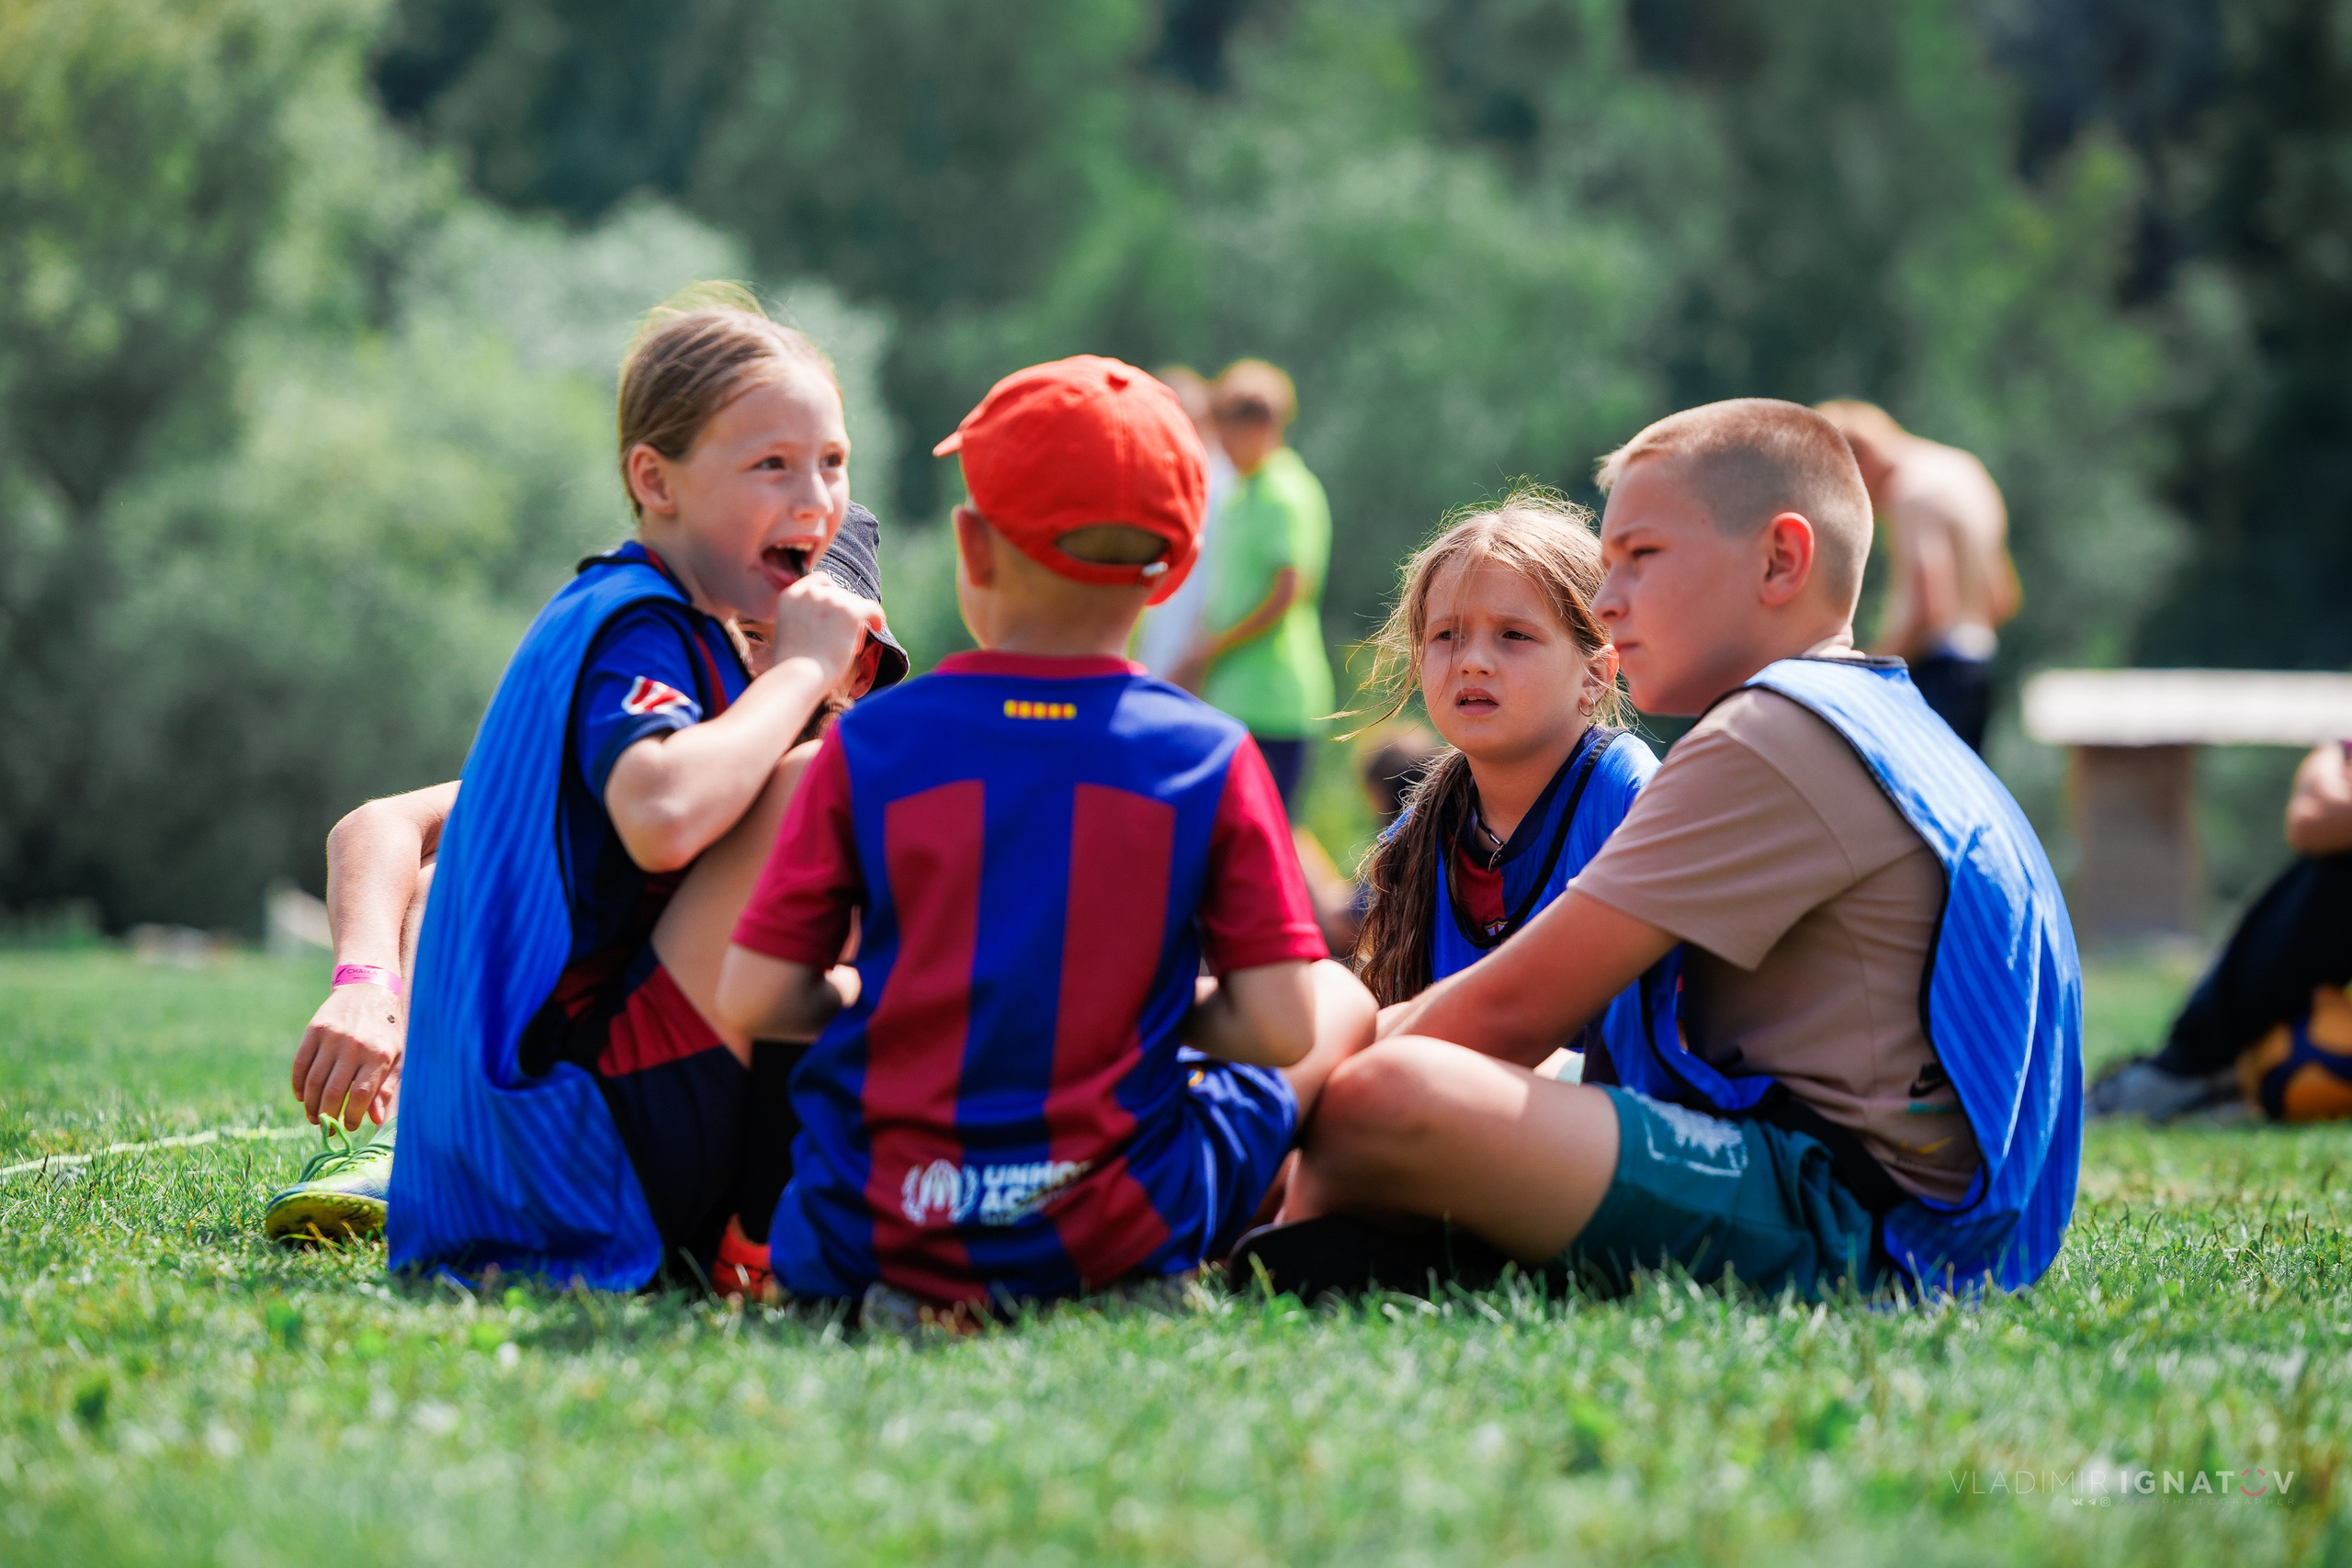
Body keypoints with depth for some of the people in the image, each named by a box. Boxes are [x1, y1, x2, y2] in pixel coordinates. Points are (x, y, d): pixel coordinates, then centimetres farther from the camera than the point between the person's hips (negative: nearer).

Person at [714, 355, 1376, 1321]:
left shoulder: (872, 742, -3)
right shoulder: (1210, 757, -4)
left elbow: (752, 1002, -4)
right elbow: (1280, 1025, -7)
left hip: (873, 1234, 1)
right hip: (1120, 1234, -1)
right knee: (1344, 1002, 21)